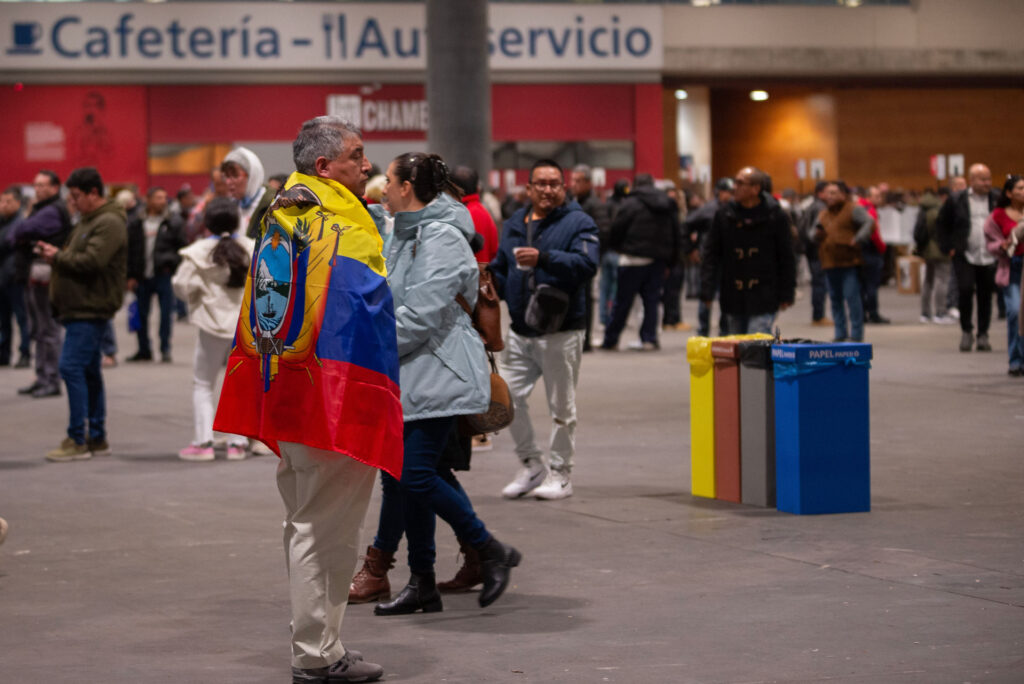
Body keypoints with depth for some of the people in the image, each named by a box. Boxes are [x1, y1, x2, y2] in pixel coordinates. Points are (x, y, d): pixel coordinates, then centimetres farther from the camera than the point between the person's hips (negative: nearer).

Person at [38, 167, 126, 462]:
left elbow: (91, 261, -23)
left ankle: (78, 440, -11)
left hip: (91, 309, -10)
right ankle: (97, 438, 19)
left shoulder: (109, 223, -13)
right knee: (89, 372, 13)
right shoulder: (88, 221, 20)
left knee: (72, 367, -13)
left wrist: (58, 257, -11)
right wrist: (54, 254, 5)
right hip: (79, 307, 10)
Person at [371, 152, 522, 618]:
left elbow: (422, 313, -21)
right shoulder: (407, 235, 18)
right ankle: (422, 584, 13)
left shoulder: (441, 238, -14)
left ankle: (493, 552, 1)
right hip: (410, 377, 10)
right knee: (408, 476, 8)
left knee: (417, 474, -15)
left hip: (439, 373, -10)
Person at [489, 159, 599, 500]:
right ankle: (531, 465, 18)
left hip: (561, 333, -5)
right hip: (520, 331, 5)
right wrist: (491, 282, 1)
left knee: (562, 406, 3)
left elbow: (586, 264, -20)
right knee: (508, 396, 2)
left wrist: (543, 258, -29)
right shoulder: (514, 224, 14)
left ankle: (560, 474, 15)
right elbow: (501, 268, 23)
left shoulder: (578, 222, -4)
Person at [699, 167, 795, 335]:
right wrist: (707, 290, -4)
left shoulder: (775, 215, -4)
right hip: (732, 299, 4)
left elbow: (786, 258, 1)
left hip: (763, 301, -3)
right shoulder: (724, 214, 3)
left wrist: (786, 294, 0)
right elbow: (710, 254, 5)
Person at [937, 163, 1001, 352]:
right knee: (966, 290, -14)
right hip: (964, 256, -2)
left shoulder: (997, 199, 4)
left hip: (989, 258, 2)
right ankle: (966, 331, 5)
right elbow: (942, 223, 11)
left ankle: (983, 335, 17)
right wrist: (948, 247, 3)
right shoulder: (956, 200, 1)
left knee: (985, 296, 5)